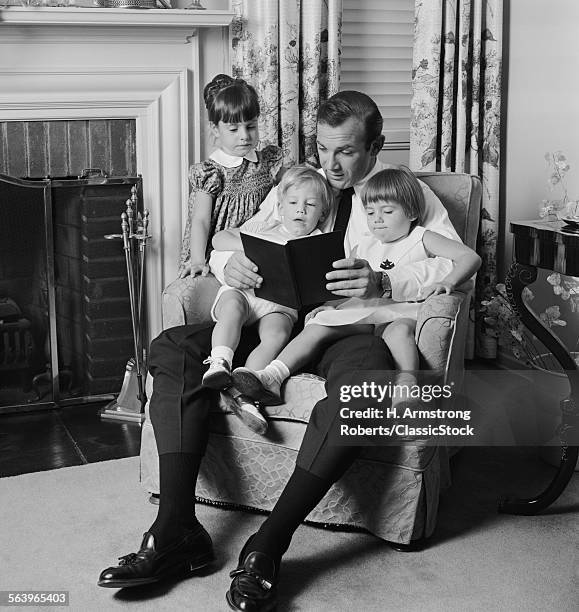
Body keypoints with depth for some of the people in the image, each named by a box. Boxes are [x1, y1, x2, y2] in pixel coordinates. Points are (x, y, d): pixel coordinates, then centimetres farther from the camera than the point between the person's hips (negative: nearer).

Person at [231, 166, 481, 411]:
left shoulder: (421, 238, 8)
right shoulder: (365, 246, 23)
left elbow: (470, 257, -2)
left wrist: (447, 282, -22)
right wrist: (328, 305, 4)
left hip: (404, 311, -4)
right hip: (363, 310, 4)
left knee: (397, 330, -41)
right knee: (316, 326, -19)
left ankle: (407, 385, -56)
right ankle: (272, 377, -32)